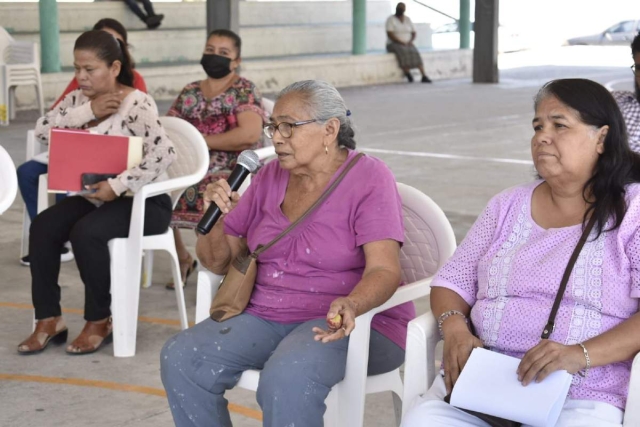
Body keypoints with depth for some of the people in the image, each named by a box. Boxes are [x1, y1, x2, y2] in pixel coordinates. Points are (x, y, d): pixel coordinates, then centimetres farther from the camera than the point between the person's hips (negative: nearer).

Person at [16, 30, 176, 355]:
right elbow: (42, 130, -9)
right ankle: (48, 319, -5)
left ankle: (99, 321, -10)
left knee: (85, 233, -30)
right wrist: (88, 112, -18)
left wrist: (118, 186, -32)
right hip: (95, 197, 7)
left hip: (144, 202, -7)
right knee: (42, 227, -14)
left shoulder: (137, 104, -17)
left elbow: (164, 154, -29)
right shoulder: (78, 100, 5)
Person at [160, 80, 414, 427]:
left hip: (353, 322, -6)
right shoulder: (270, 177, 9)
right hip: (266, 316, 6)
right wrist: (217, 219, -9)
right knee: (180, 358, -17)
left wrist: (351, 305, -39)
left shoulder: (368, 177, -8)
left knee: (287, 377, -36)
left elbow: (384, 270, -18)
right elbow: (218, 261, 12)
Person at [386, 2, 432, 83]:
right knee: (403, 52, -38)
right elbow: (390, 35, -16)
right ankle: (408, 74, -33)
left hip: (407, 45, 4)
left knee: (415, 53, -29)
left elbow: (413, 33, 10)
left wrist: (410, 41, -11)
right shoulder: (390, 19, -6)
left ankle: (424, 76, -36)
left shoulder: (408, 19, 9)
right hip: (394, 45, -4)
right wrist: (401, 43, -23)